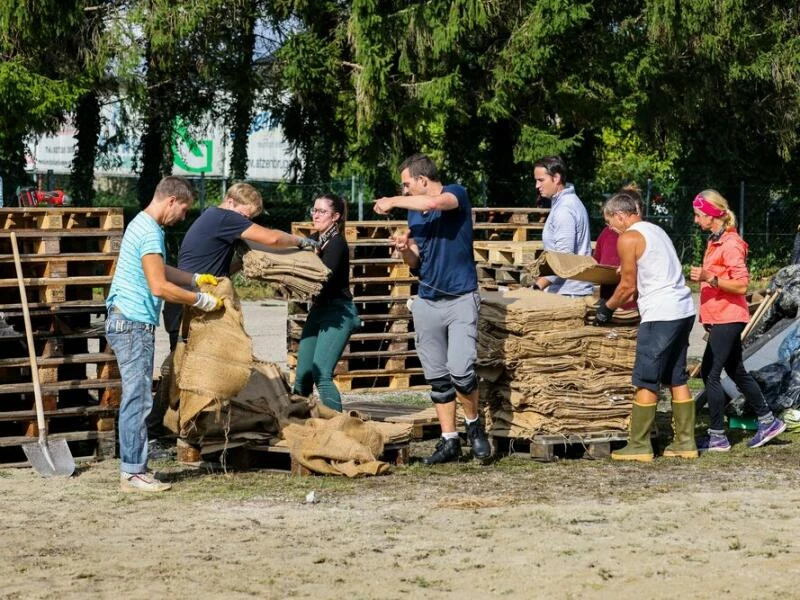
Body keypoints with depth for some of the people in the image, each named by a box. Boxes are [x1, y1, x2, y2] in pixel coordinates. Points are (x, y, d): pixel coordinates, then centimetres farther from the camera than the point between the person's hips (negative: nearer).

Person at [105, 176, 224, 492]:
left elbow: (161, 271, 28)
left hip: (129, 323, 11)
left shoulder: (143, 225, 16)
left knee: (137, 398, 12)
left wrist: (196, 278, 16)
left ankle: (134, 468, 15)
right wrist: (201, 300, -12)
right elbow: (160, 287, -21)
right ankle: (133, 473, -6)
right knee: (138, 399, -8)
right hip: (133, 324, -11)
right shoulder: (150, 233, -17)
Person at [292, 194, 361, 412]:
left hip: (338, 312, -9)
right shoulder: (315, 238, 12)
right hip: (318, 310, 9)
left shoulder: (336, 243, -13)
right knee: (303, 375, 9)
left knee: (321, 374, -16)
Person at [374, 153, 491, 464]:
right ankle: (449, 441, 12)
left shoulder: (457, 194, -6)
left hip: (461, 298, -6)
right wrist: (405, 249, -6)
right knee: (437, 378, 6)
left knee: (460, 370, -18)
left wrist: (393, 202, -16)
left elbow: (434, 203, -30)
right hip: (427, 302, 6)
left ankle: (474, 425, 5)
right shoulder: (415, 215, 12)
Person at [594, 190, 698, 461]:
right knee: (677, 379, 13)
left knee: (645, 381, -2)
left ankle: (639, 446, 0)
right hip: (683, 309, 9)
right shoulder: (655, 230, 19)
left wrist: (607, 307, 9)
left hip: (661, 314, -9)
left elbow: (628, 286, -6)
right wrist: (620, 302, 26)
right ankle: (685, 442, 15)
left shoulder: (628, 238, -8)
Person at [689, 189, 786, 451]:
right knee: (736, 371, 16)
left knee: (710, 373, -9)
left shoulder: (731, 244, -16)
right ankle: (768, 421, 25)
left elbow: (741, 285, -21)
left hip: (728, 318, -10)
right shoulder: (715, 241, 14)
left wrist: (709, 279, -29)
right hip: (720, 317, 10)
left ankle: (717, 437, -5)